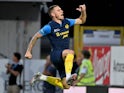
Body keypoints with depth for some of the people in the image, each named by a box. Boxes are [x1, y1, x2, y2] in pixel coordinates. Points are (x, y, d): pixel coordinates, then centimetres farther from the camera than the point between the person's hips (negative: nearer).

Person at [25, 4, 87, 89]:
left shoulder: (66, 22, 8)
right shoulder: (50, 27, -8)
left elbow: (82, 21, 21)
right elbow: (36, 37, 1)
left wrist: (83, 11, 1)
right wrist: (28, 52, 2)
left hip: (64, 56, 6)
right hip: (56, 55, -6)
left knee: (63, 84, 3)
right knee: (70, 52, -39)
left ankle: (43, 78, 21)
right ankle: (68, 75, -45)